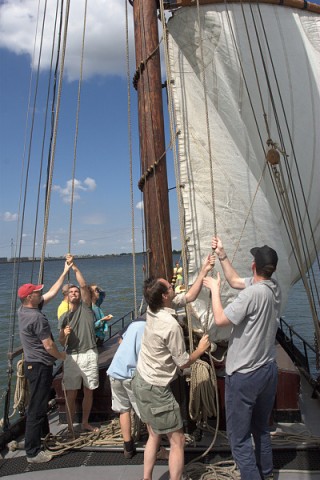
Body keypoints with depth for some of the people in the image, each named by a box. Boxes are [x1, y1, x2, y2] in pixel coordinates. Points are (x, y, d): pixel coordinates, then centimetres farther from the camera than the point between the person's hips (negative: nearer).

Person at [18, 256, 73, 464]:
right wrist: (61, 356, -2)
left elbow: (52, 292, 7)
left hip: (34, 364, 10)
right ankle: (33, 452, 13)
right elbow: (48, 346, -22)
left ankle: (44, 434, 43)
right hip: (40, 366, -10)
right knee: (37, 408, 1)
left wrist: (65, 271, 6)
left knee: (41, 403, 25)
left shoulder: (25, 310, 3)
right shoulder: (36, 316, -25)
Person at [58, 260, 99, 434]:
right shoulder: (64, 317, 10)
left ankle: (85, 423, 27)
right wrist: (64, 334, -13)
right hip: (72, 356, 1)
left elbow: (84, 286, -10)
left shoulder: (85, 307, 4)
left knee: (88, 391, 10)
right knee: (71, 393, 4)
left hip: (89, 354, -1)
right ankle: (70, 426, 18)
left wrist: (75, 268, -13)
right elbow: (62, 343, 10)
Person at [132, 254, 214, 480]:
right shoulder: (171, 325, -28)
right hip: (156, 389, -8)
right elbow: (183, 363, -16)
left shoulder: (154, 309, -4)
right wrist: (201, 349, 1)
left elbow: (189, 296, 4)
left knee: (154, 436, 23)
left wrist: (204, 271, -2)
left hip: (141, 382, 9)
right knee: (178, 441, 8)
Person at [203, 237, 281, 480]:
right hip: (269, 370, 9)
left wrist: (215, 289, -8)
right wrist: (222, 255, 11)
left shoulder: (253, 293, -26)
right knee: (262, 429, 26)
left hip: (244, 375, -9)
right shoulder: (275, 288, 0)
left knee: (240, 438, 6)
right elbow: (236, 280, 11)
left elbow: (220, 320, -19)